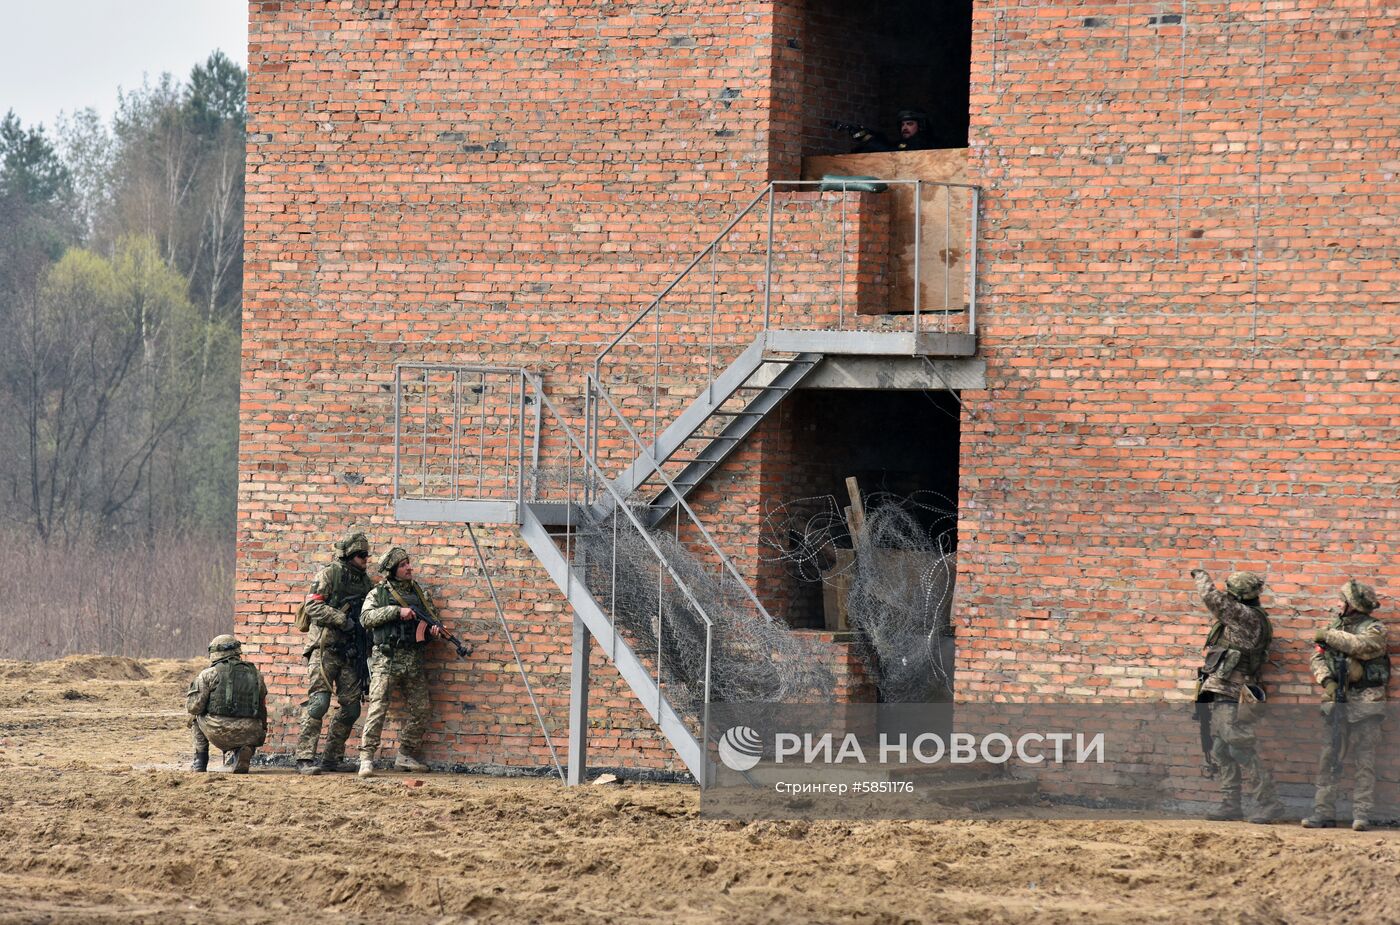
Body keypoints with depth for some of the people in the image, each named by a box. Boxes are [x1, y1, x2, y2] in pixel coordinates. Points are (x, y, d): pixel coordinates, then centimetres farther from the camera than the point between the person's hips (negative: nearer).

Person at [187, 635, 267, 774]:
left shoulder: (209, 674, 2)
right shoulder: (255, 675, 13)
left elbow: (194, 707, 0)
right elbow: (262, 710, 19)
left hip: (218, 734, -2)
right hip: (248, 735, 2)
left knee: (197, 716, 28)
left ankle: (200, 762, 22)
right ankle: (244, 752, 4)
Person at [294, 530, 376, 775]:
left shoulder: (365, 581, 15)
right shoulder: (329, 575, -4)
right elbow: (313, 606, -13)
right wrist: (342, 620, -19)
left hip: (351, 654, 7)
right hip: (325, 649, -7)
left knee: (351, 707, 3)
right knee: (318, 702, -14)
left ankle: (331, 760, 13)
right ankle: (305, 759, -16)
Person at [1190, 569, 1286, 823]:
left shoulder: (1249, 618, -14)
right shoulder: (1240, 618, 14)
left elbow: (1213, 599, -14)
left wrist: (1202, 577, 1)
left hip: (1232, 698, -11)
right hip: (1220, 697, 11)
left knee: (1241, 750, -13)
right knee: (1221, 753, 12)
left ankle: (1268, 803, -12)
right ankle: (1230, 804, 16)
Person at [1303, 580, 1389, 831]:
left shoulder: (1374, 629, -5)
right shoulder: (1335, 624, 11)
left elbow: (1359, 645, -25)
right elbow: (1319, 658, 8)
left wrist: (1328, 635, -14)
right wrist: (1326, 680, -10)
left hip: (1365, 704, -5)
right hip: (1336, 701, 5)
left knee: (1364, 763, -3)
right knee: (1328, 760, 2)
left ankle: (1362, 815, -3)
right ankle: (1324, 813, 4)